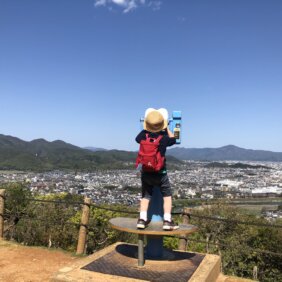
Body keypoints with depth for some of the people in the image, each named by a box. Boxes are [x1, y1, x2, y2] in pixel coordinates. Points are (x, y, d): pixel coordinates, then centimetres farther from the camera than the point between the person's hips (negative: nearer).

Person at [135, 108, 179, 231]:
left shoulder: (144, 134, -8)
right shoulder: (164, 137, -14)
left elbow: (137, 139, 17)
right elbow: (173, 139, 10)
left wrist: (147, 128, 23)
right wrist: (166, 128, 17)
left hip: (146, 172, 3)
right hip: (160, 173, -2)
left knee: (146, 195, 14)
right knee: (167, 195, 10)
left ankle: (142, 219, 5)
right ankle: (167, 221, 3)